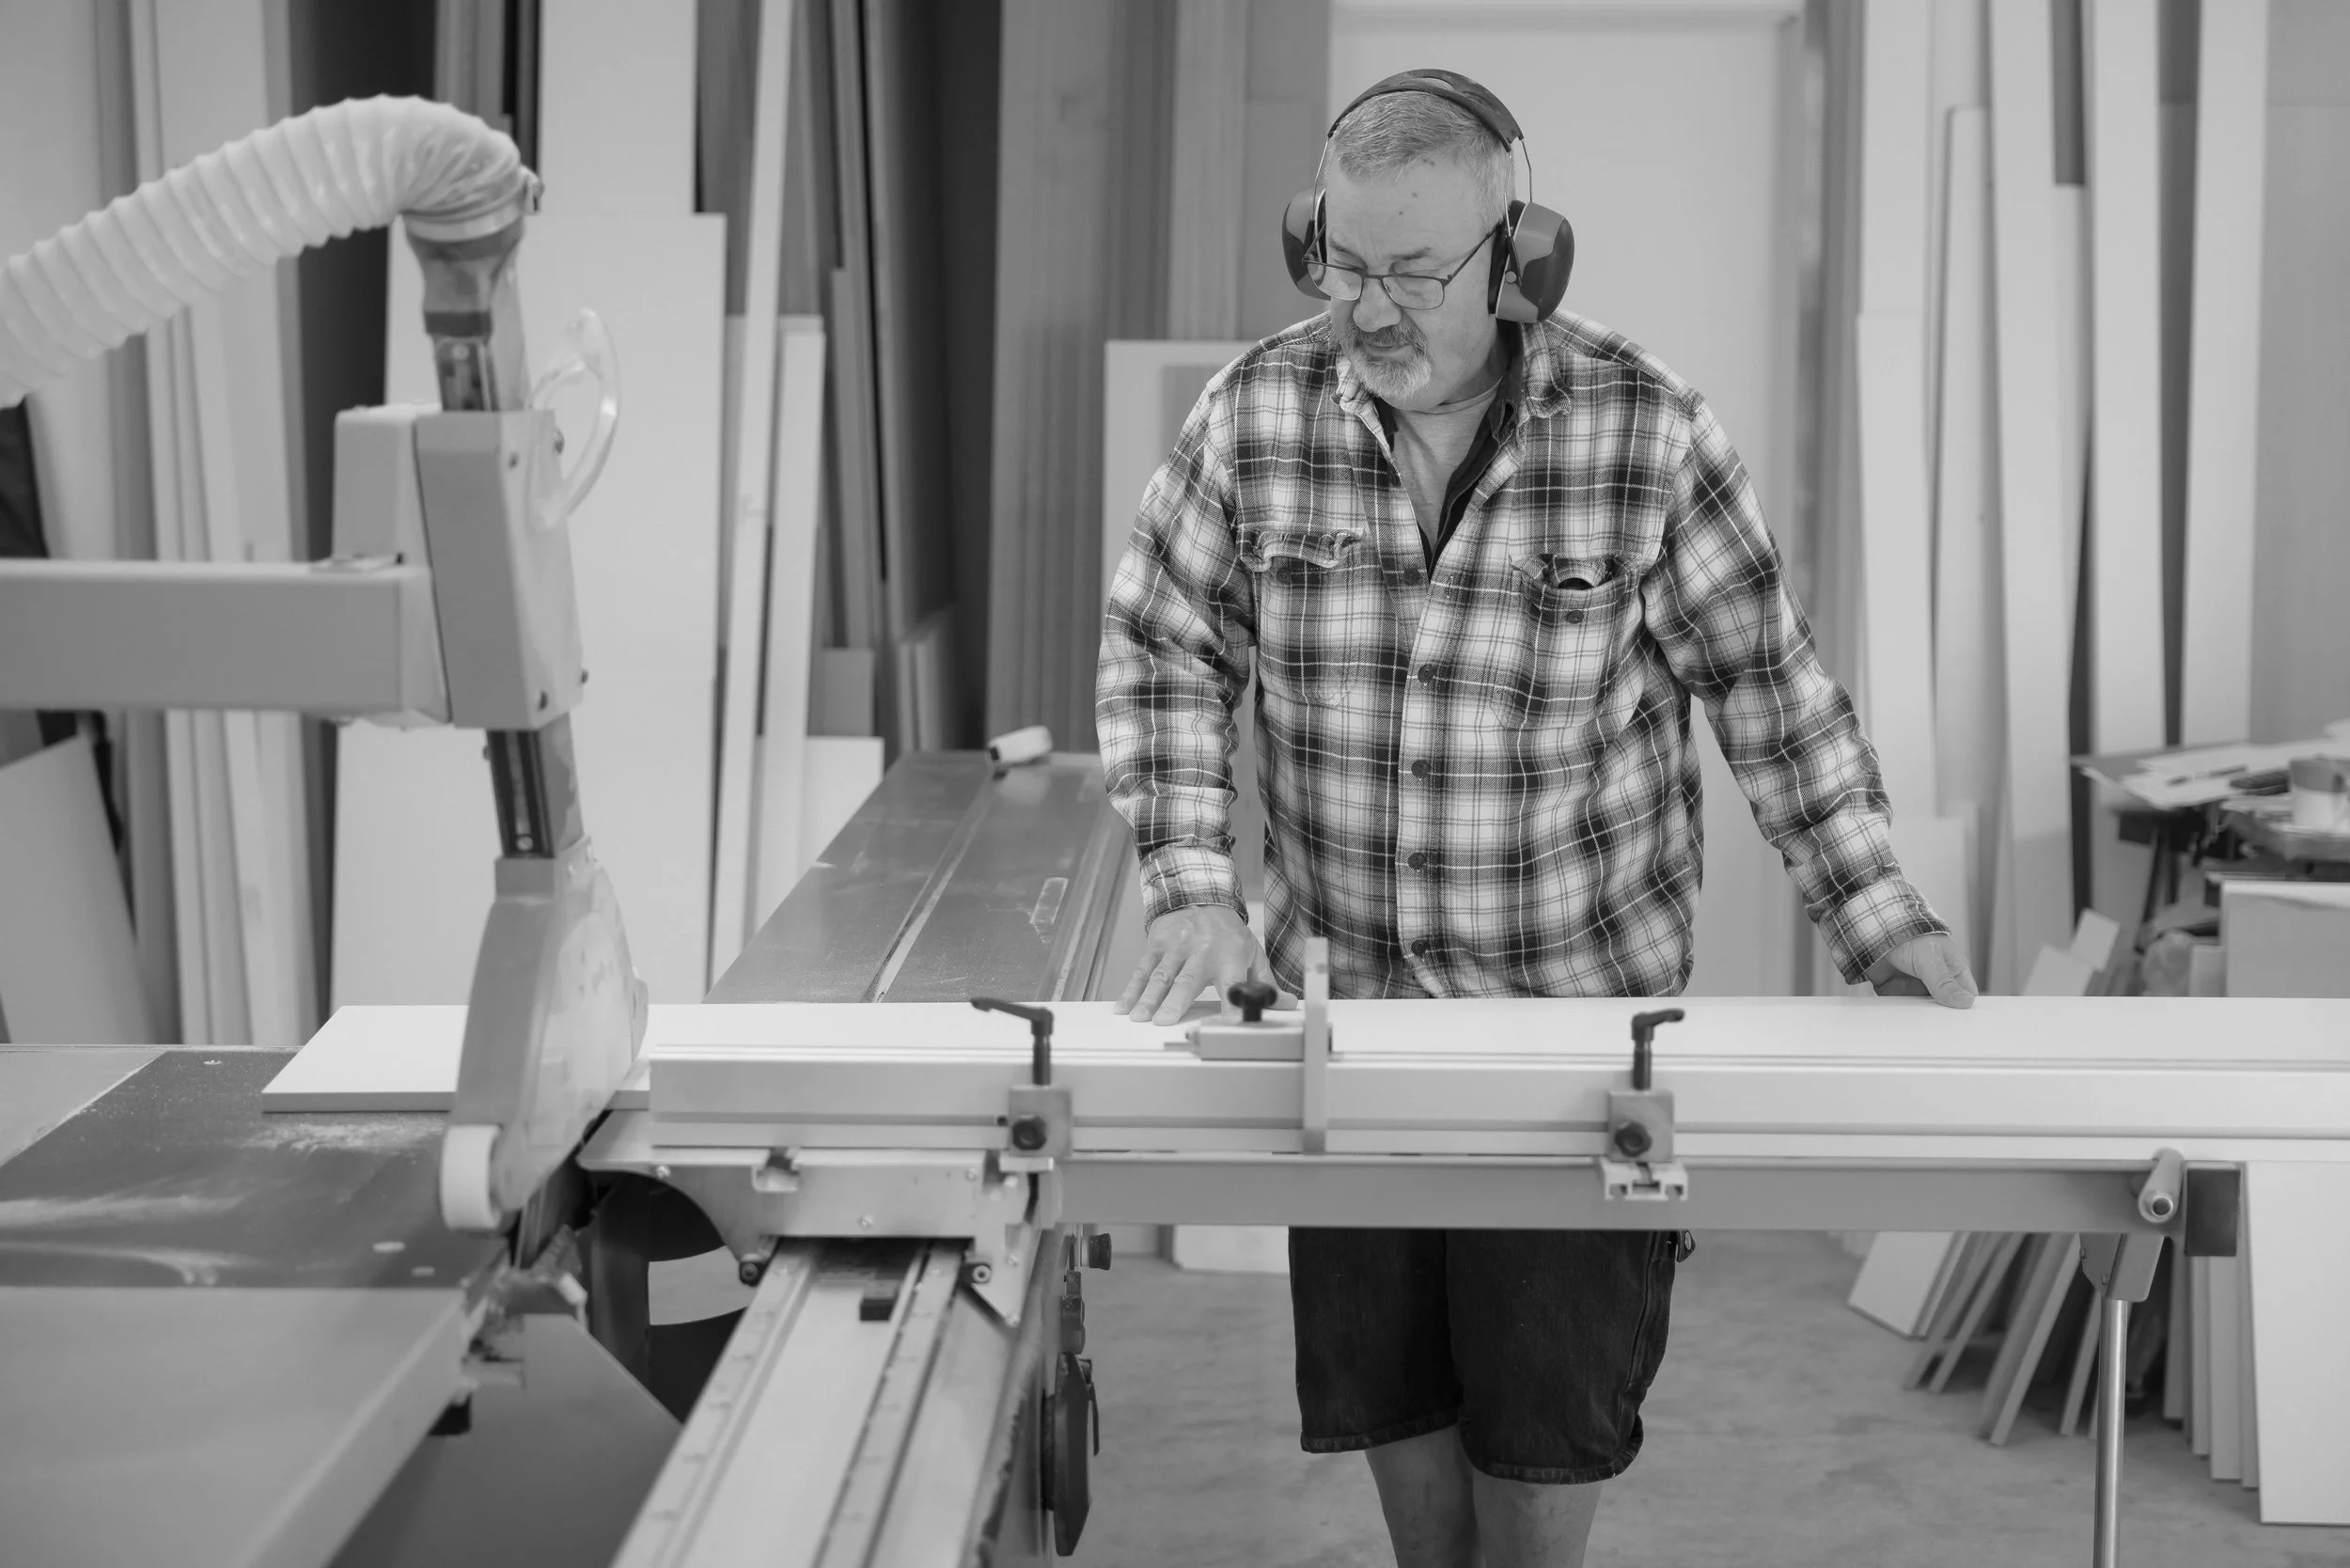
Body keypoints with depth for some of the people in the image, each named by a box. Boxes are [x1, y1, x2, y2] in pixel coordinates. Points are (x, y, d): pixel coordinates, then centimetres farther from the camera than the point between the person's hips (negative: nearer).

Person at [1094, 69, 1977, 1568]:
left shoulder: (1644, 429, -14)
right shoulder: (1256, 413, -8)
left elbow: (1767, 677, -5)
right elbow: (1163, 655, -1)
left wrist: (1880, 914, -6)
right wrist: (1195, 885, -12)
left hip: (1583, 1005, -2)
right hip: (1347, 998, 3)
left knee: (1550, 1415, 6)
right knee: (1387, 1392, 15)